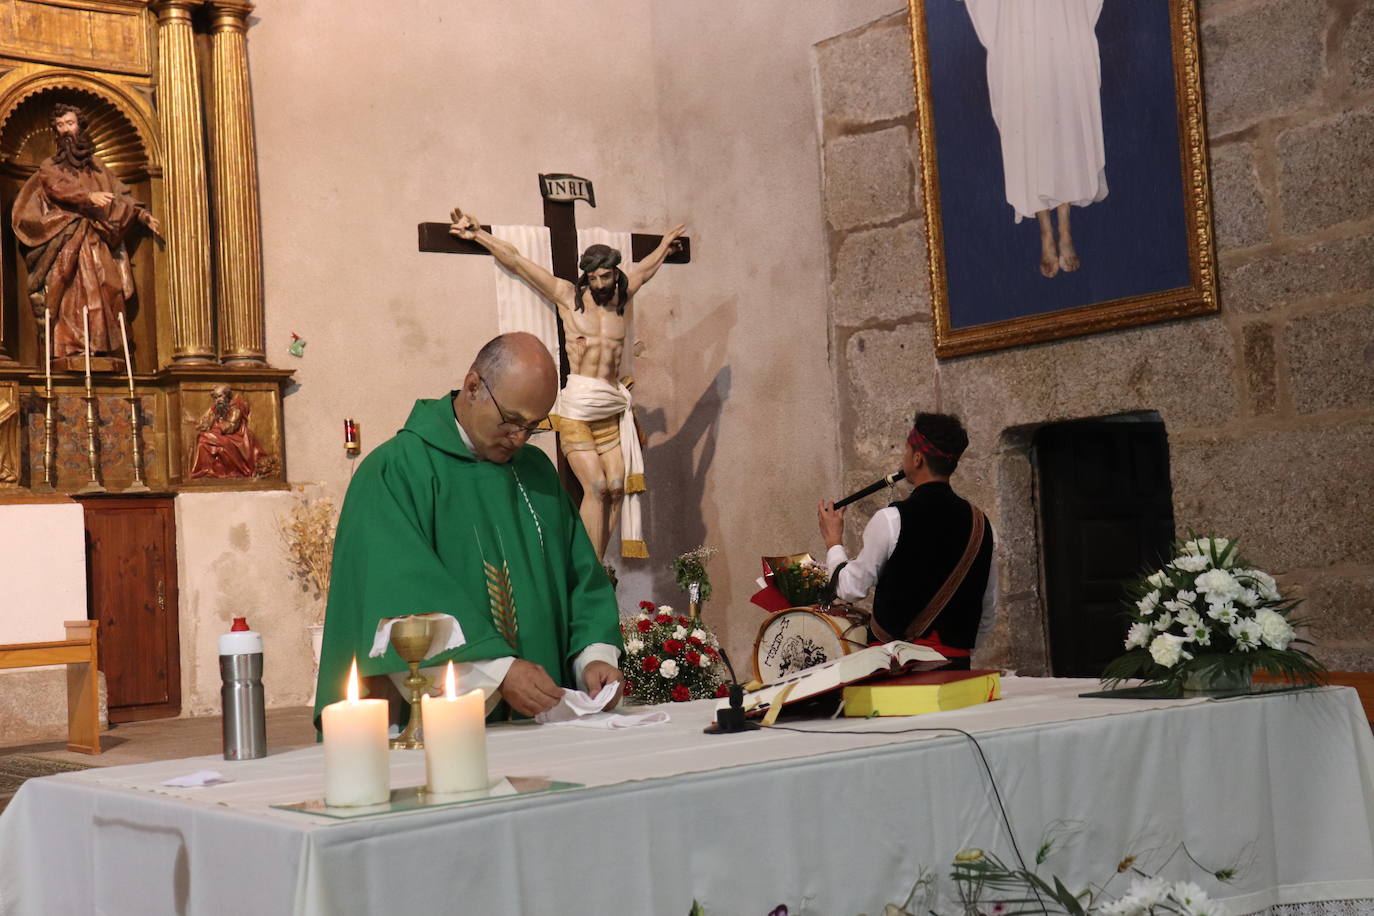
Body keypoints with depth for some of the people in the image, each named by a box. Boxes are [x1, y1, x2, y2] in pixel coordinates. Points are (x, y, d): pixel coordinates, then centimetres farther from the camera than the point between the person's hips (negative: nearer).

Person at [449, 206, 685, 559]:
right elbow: (517, 262, 4)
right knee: (595, 486, -15)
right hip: (577, 407, -4)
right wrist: (478, 234, 3)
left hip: (612, 408, 4)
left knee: (615, 486, -7)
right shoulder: (567, 295, 4)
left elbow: (647, 267, 34)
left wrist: (667, 242, 50)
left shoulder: (622, 296, 15)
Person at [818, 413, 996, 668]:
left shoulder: (890, 520, -11)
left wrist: (833, 541, 14)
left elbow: (851, 588, -2)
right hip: (956, 661, 5)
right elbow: (987, 609, 13)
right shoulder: (979, 522, 6)